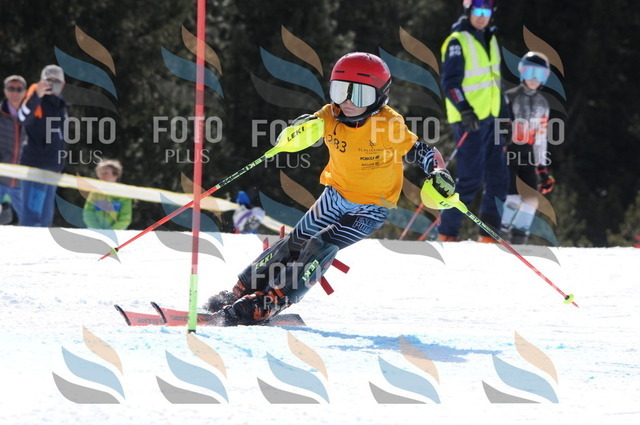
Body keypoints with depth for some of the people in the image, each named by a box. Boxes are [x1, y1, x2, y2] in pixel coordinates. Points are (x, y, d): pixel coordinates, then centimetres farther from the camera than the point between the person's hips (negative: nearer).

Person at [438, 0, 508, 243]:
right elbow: (450, 82, -16)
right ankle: (447, 233, -3)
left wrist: (502, 112, 22)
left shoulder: (490, 39, 15)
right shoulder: (458, 42, -10)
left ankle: (490, 234, 12)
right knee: (470, 180, -10)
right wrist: (465, 110, -26)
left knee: (498, 177, 6)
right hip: (469, 122, -8)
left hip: (490, 119, 8)